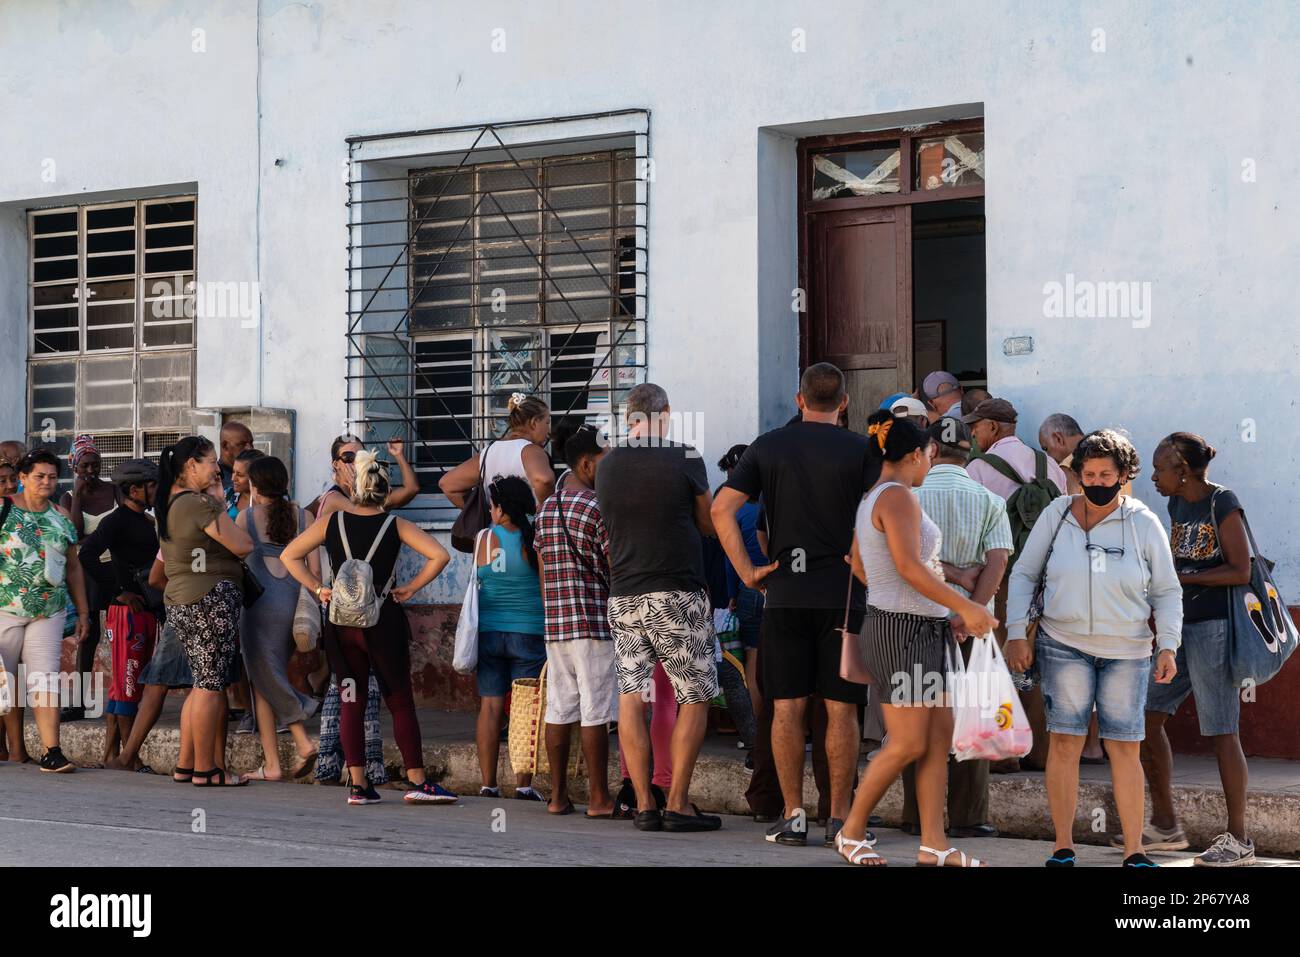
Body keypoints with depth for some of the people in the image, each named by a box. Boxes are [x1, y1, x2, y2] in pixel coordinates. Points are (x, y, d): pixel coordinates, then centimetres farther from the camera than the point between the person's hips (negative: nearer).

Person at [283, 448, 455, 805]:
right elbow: (439, 555, -12)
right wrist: (410, 588, -4)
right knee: (400, 702, 4)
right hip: (384, 620, -2)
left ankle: (357, 784, 4)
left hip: (341, 622, 2)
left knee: (351, 702, 7)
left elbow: (289, 555, 3)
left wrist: (317, 588, 3)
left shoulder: (330, 522, 3)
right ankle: (417, 782, 2)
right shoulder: (396, 525, -3)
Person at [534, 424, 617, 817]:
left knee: (558, 709, 9)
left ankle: (558, 795, 12)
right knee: (595, 712, -3)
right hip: (594, 621, -7)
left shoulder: (546, 508, 13)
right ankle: (598, 798, -1)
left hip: (554, 623, 7)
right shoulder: (597, 507, -9)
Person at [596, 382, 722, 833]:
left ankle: (644, 805, 4)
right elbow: (709, 525, 6)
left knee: (631, 697, 5)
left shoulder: (607, 466, 7)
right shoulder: (684, 459, -6)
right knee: (695, 697, 4)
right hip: (676, 595, -4)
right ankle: (678, 804, 0)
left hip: (623, 596, 4)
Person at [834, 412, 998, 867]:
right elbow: (909, 567, -24)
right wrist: (965, 607, -22)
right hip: (901, 633, -10)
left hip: (920, 632, 10)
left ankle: (933, 845, 6)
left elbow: (859, 566, 21)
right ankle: (851, 832, 9)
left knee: (940, 736, 6)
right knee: (907, 745, -6)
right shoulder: (898, 497, -15)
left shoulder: (871, 500, 14)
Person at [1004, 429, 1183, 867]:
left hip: (1127, 651, 0)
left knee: (1125, 748, -1)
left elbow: (1167, 591, 7)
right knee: (1064, 741, -3)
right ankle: (1063, 848, 5)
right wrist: (1017, 633, 0)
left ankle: (1134, 852, 5)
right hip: (1064, 645, 0)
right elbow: (1024, 574, 8)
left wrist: (1168, 646, -3)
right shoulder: (1057, 514, 1)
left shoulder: (1144, 524, 1)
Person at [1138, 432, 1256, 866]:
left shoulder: (1223, 504, -11)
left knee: (1220, 732, -5)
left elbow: (1240, 571, -15)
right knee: (1146, 714, 7)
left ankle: (1238, 839, 3)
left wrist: (1178, 578, -14)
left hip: (1215, 627, -9)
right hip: (1181, 625, 9)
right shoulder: (1177, 505, 13)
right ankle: (1166, 825, 17)